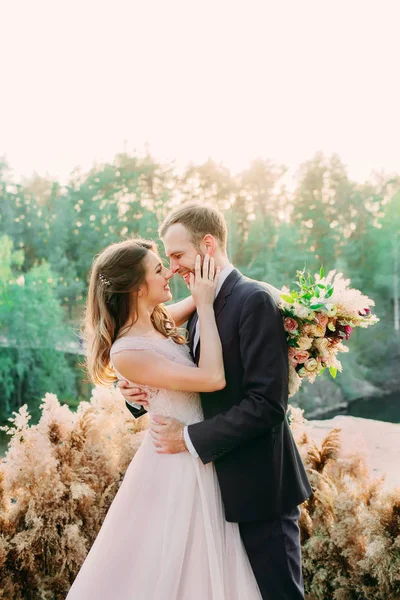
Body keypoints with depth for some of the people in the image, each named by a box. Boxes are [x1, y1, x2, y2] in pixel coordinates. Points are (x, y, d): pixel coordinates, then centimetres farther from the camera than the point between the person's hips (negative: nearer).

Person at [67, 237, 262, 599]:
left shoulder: (160, 321, -1)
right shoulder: (126, 353, -24)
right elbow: (213, 378, -28)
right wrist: (206, 305, -22)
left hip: (202, 458, 8)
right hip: (175, 468, -8)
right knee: (164, 571, 8)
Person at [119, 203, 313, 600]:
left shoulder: (254, 300, -16)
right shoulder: (199, 310, 11)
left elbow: (267, 403, -22)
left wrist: (190, 438, -18)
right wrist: (141, 397, -3)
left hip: (258, 488, -8)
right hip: (222, 485, 8)